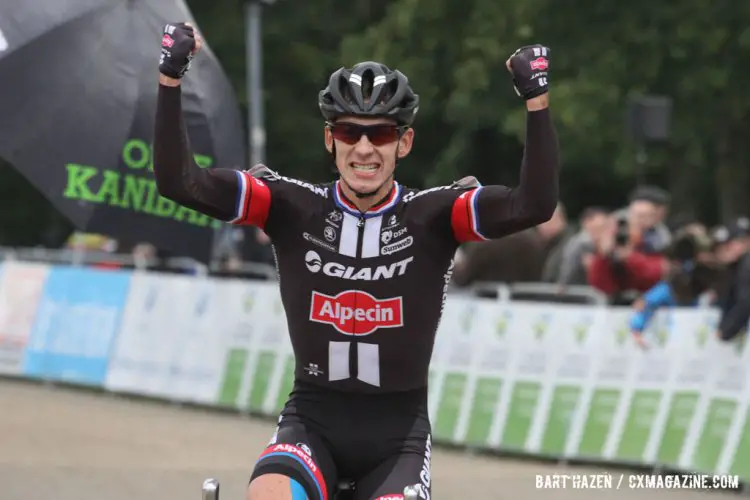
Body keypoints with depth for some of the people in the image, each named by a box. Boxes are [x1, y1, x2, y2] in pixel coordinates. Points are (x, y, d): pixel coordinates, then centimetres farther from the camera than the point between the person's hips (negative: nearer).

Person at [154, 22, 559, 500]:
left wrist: (536, 99, -31)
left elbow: (535, 204, -22)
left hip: (397, 431, 0)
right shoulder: (293, 207, -5)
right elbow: (179, 182, -13)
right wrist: (171, 79, -23)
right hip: (313, 421, 0)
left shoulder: (432, 215, -7)